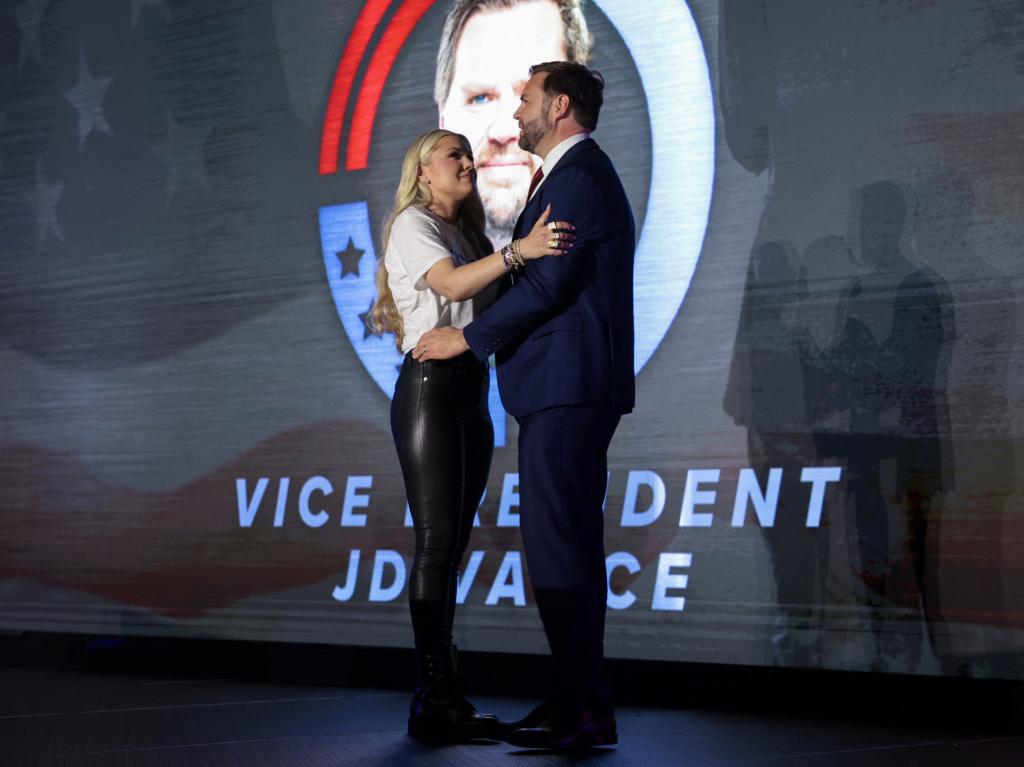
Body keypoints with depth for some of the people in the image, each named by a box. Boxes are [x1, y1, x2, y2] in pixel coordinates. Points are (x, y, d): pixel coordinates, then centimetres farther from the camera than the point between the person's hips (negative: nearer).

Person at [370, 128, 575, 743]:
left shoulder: (468, 233, 24)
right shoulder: (412, 224, -2)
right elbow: (451, 284, -21)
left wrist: (537, 223, 2)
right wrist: (520, 250, -36)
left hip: (472, 396, 8)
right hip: (430, 387, -8)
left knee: (452, 546, 5)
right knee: (437, 542, -13)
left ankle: (442, 698, 6)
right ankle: (436, 698, -14)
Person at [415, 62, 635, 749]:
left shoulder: (579, 177, -11)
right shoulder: (575, 175, 22)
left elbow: (547, 284, -18)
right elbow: (541, 279, 22)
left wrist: (465, 338, -9)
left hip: (568, 387, -11)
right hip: (570, 388, 11)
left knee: (556, 544, -11)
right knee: (572, 542, 12)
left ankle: (584, 711, -9)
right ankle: (581, 699, 18)